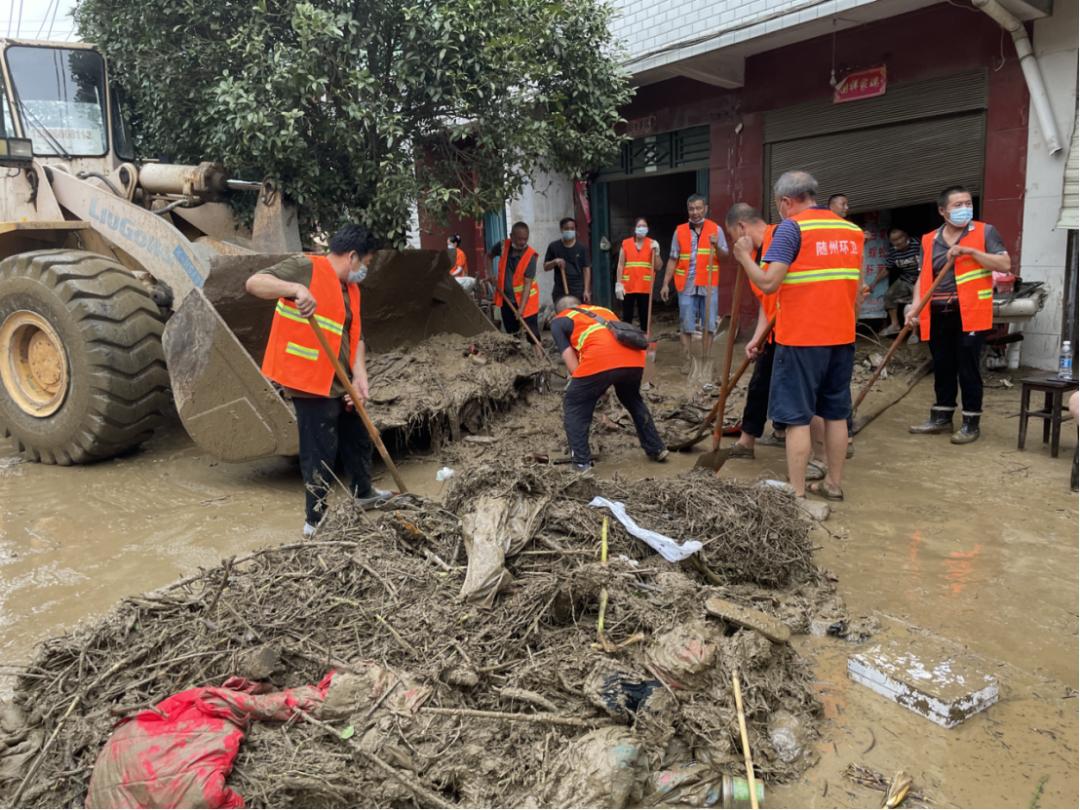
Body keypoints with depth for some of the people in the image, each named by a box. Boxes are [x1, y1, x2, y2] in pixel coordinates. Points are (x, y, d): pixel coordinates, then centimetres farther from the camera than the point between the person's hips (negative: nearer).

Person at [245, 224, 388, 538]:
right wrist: (297, 289, -41)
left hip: (341, 384, 9)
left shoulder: (350, 289, 12)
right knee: (322, 453, -2)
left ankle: (363, 491, 48)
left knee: (358, 438, 24)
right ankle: (314, 522, 14)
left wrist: (359, 378, -6)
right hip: (311, 383, -9)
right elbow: (254, 283, -25)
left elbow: (355, 336, 8)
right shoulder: (305, 268, -13)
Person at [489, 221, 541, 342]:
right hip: (506, 299, 5)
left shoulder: (530, 256, -19)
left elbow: (527, 283, -24)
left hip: (525, 300, -5)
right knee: (511, 333, 16)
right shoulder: (503, 246, -6)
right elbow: (489, 255, 16)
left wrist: (521, 308, -32)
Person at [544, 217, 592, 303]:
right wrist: (555, 262, -14)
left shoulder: (581, 248, 1)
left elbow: (586, 270, 2)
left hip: (578, 291, 0)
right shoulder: (554, 247, 2)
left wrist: (586, 290, -5)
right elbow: (546, 267, 8)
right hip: (560, 292, 0)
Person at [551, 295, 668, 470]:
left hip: (600, 359, -5)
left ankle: (581, 462, 14)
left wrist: (585, 386, 24)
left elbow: (572, 365, 12)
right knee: (633, 401, 32)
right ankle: (657, 450, 40)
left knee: (575, 408, 17)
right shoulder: (603, 310, 39)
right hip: (635, 356, 5)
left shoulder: (558, 321, 24)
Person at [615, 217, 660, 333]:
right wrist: (619, 284, -3)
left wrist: (656, 252, -10)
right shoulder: (625, 243, 3)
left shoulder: (652, 244, 4)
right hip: (628, 287, 0)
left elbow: (658, 267, 2)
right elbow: (620, 265, 4)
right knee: (627, 316, 3)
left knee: (645, 316, 5)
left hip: (645, 287, 0)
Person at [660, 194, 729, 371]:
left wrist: (716, 246, -16)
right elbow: (673, 259, 7)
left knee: (708, 325, 3)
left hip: (709, 285, 0)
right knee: (686, 326, 2)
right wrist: (666, 284, 2)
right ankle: (686, 361, 9)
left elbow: (725, 256, 4)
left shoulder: (716, 229, 5)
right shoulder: (680, 231, 6)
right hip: (686, 285, 0)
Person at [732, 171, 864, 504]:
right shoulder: (851, 230, 11)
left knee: (797, 417, -1)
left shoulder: (791, 228, -10)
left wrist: (745, 257, -1)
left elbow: (768, 283, -16)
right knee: (836, 414, 14)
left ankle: (797, 494, 2)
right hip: (842, 337, 7)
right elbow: (857, 287, 14)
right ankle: (833, 484, 25)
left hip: (801, 338, -7)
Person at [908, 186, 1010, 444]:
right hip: (938, 314, 4)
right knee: (942, 367, 12)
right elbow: (923, 277, 11)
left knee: (968, 368, 0)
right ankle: (941, 418, 23)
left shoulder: (985, 232, 0)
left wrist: (970, 251, -17)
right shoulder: (929, 240, 9)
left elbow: (1005, 264, -8)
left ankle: (971, 423, 10)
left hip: (969, 313, -4)